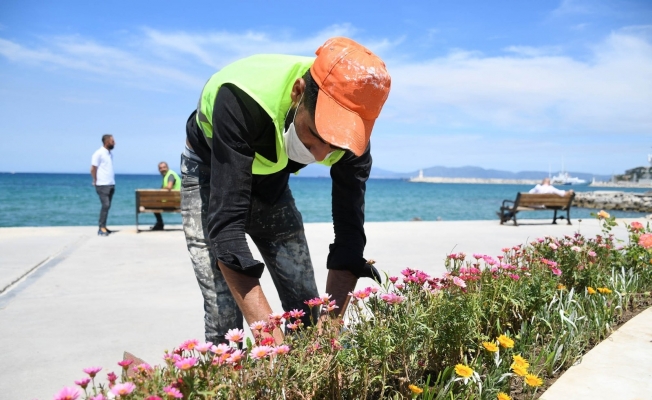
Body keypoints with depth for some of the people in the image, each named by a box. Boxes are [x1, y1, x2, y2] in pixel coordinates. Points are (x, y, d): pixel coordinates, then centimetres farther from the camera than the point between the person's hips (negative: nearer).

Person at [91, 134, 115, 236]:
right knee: (105, 205, -11)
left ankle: (103, 227, 17)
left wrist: (112, 182, 9)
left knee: (107, 206, 9)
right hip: (103, 185, -8)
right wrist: (95, 181, -4)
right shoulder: (99, 153, -9)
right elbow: (93, 169, -10)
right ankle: (101, 228, -6)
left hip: (111, 184, 8)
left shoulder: (110, 153, 15)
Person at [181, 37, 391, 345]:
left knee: (306, 307, 0)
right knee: (224, 314, -13)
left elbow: (349, 229, -22)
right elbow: (226, 221, -42)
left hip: (271, 183, 4)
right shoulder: (242, 98, -40)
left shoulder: (350, 127, -26)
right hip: (210, 175, -3)